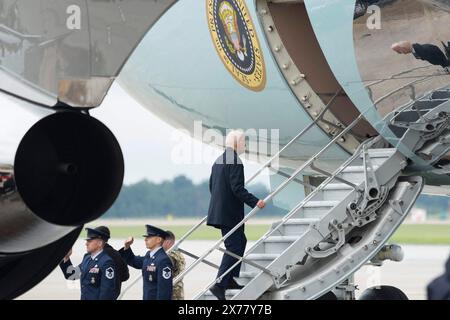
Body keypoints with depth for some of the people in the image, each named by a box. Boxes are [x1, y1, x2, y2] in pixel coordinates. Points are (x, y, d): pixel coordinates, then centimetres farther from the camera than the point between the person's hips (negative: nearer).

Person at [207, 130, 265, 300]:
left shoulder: (218, 160, 12)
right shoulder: (235, 162, -16)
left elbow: (212, 185, 19)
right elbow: (237, 188, -23)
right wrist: (255, 202, -24)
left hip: (219, 210, 10)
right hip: (230, 213, -10)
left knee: (240, 241, 21)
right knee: (234, 247, -6)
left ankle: (231, 280, 24)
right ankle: (219, 285, -11)